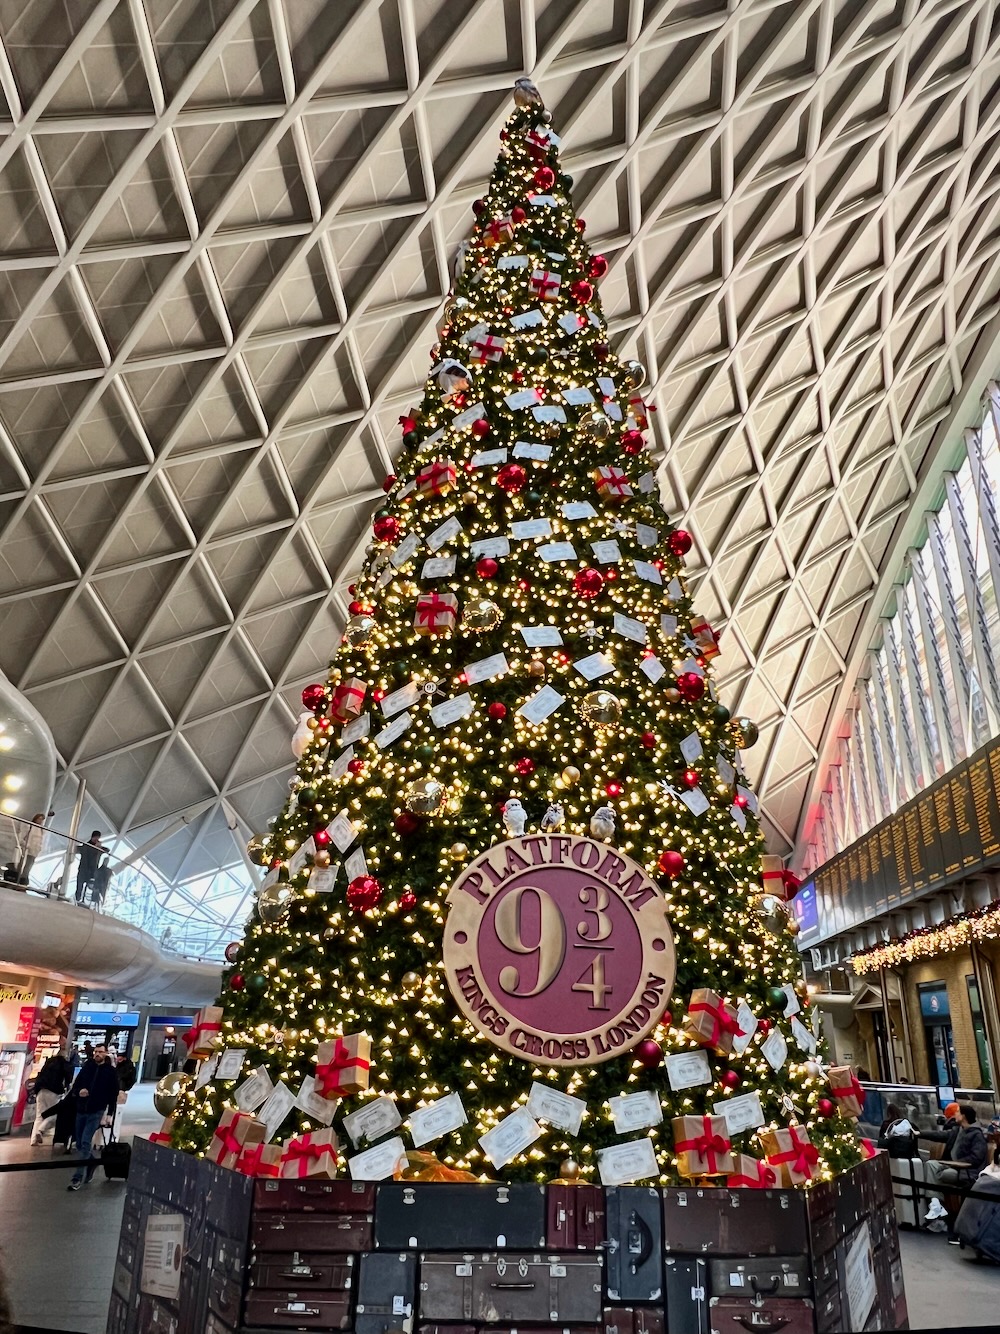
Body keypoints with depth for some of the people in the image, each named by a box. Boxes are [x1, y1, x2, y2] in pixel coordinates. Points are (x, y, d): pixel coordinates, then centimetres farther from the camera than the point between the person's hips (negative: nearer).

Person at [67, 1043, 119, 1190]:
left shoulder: (110, 1071, -2)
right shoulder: (87, 1066, 7)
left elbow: (113, 1094, -1)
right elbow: (75, 1085, 10)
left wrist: (110, 1114, -7)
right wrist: (78, 1091, -14)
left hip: (96, 1112, -5)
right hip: (81, 1110, 5)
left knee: (86, 1143, -12)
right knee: (79, 1143, 11)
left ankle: (78, 1178, -7)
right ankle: (92, 1162, 36)